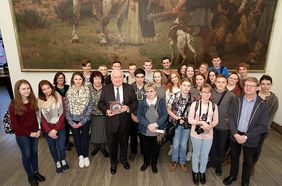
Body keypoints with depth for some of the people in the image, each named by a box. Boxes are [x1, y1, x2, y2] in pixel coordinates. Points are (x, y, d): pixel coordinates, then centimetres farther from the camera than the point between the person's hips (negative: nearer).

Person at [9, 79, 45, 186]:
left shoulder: (33, 101, -5)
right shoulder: (13, 105, -18)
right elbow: (14, 125, -15)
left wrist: (38, 130, -5)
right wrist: (29, 133, -15)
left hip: (35, 132, 4)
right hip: (22, 135, -4)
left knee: (34, 152, 19)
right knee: (26, 155, 13)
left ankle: (36, 172, 41)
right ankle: (30, 175, 35)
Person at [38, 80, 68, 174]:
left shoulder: (59, 97, -10)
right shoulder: (39, 101, -9)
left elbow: (62, 114, -9)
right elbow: (41, 118, -6)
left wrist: (56, 129, -13)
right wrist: (49, 131, -11)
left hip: (60, 127, 0)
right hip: (47, 129, 1)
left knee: (61, 147, 9)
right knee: (52, 147, 17)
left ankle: (63, 160, 41)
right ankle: (57, 162, 44)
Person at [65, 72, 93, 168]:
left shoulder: (87, 90, -8)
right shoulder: (69, 92, -4)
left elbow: (90, 106, -9)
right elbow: (67, 108, -1)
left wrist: (82, 121, -11)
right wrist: (71, 122, -8)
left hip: (85, 119, -1)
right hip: (73, 120, 1)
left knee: (85, 137, 11)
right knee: (77, 137, 13)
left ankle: (86, 156, 31)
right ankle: (80, 156, 33)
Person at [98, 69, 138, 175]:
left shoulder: (129, 88, -3)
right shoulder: (106, 89, -3)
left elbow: (135, 102, -3)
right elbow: (100, 104, 0)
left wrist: (128, 108, -23)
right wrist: (106, 110, -20)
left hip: (125, 122, 1)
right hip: (111, 122, 0)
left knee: (124, 142, 21)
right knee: (112, 144, 15)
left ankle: (123, 159, 49)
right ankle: (113, 162, 42)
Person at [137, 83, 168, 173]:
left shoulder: (161, 101, -5)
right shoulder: (141, 102, -2)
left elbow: (164, 115, -11)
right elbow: (139, 116, -10)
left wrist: (155, 124, -23)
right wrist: (148, 125, -23)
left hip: (158, 130, -1)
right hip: (145, 131, 1)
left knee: (156, 148, 15)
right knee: (146, 148, 16)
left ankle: (154, 164, 39)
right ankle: (146, 162, 42)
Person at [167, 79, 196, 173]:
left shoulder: (193, 98, -9)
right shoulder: (174, 96, -14)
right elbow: (168, 110, -6)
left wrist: (190, 119, -12)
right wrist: (177, 118, -14)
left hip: (187, 124, 1)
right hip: (176, 123, -1)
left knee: (184, 144, 14)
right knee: (176, 143, 10)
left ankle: (183, 162, 36)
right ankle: (174, 161, 34)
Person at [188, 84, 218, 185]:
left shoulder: (214, 106, -3)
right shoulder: (195, 104, -11)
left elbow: (216, 121, 1)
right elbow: (190, 120, -11)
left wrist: (209, 125, -18)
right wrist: (202, 122, -21)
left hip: (208, 134, 2)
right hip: (196, 134, -2)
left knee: (205, 155, 16)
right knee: (196, 154, 16)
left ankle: (202, 172, 40)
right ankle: (195, 172, 38)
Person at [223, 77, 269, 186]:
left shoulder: (263, 105, -11)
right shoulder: (237, 100, -4)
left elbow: (263, 126, -12)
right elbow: (230, 117, -6)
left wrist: (246, 136, -18)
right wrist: (235, 134, -16)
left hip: (251, 139, -2)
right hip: (235, 135, 2)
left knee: (248, 162, 17)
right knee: (234, 157, 20)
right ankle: (232, 176, 45)